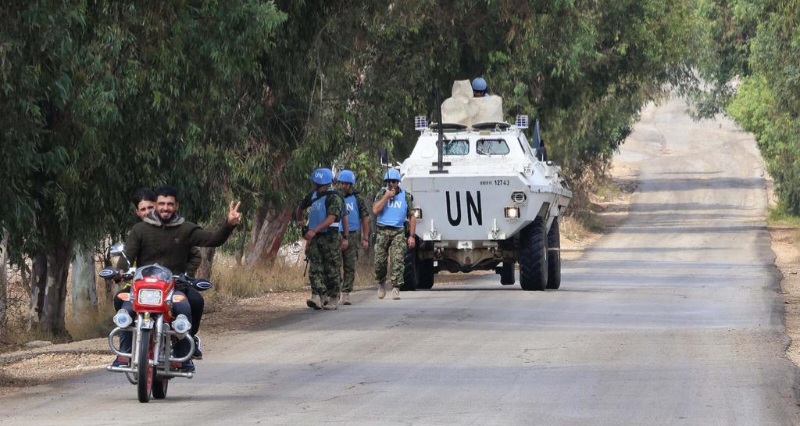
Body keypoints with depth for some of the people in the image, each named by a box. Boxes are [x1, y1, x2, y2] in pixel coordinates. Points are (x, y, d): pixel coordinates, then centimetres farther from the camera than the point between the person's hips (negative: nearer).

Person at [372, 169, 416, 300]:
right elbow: (375, 210, -8)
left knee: (397, 261, -11)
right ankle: (381, 283, 23)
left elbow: (411, 217, 7)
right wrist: (386, 197, -11)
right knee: (380, 261, -1)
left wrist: (411, 236, 0)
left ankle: (396, 288, -13)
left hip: (398, 232, -1)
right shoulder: (381, 194, 7)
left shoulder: (406, 196, 6)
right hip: (382, 231, 1)